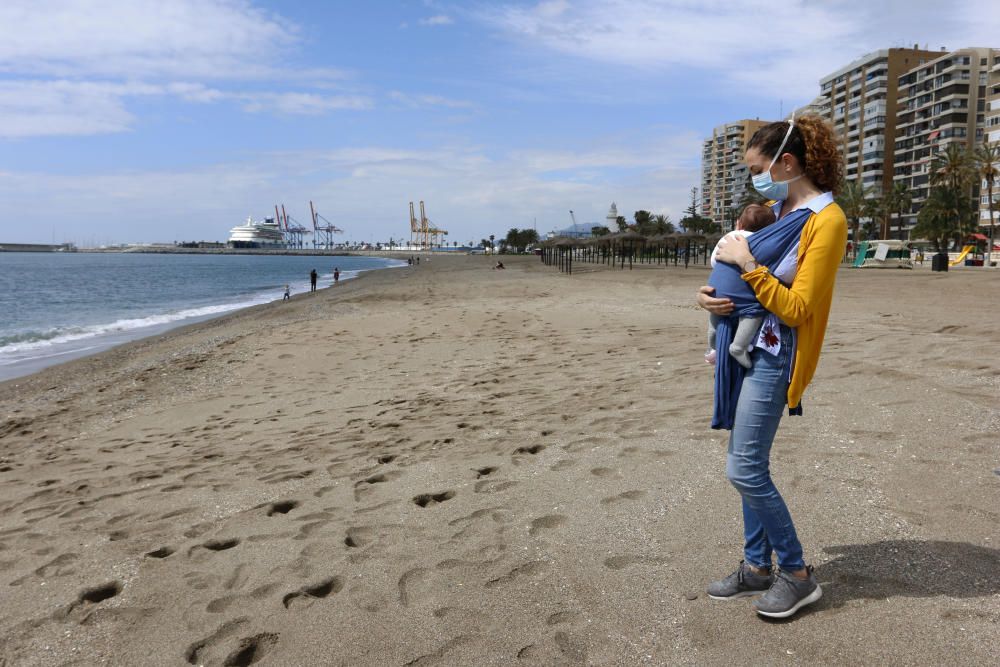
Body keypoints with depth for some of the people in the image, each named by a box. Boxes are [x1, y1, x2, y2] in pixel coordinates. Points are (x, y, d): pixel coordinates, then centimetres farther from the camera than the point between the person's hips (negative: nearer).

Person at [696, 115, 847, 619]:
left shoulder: (826, 220, -15)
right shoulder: (780, 210, 10)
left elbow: (796, 308, -19)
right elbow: (738, 270, 19)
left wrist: (747, 264, -19)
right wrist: (712, 294, -1)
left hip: (774, 354, -8)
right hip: (746, 345, 9)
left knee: (745, 470, -7)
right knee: (746, 463, 12)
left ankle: (796, 573, 11)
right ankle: (757, 566, 25)